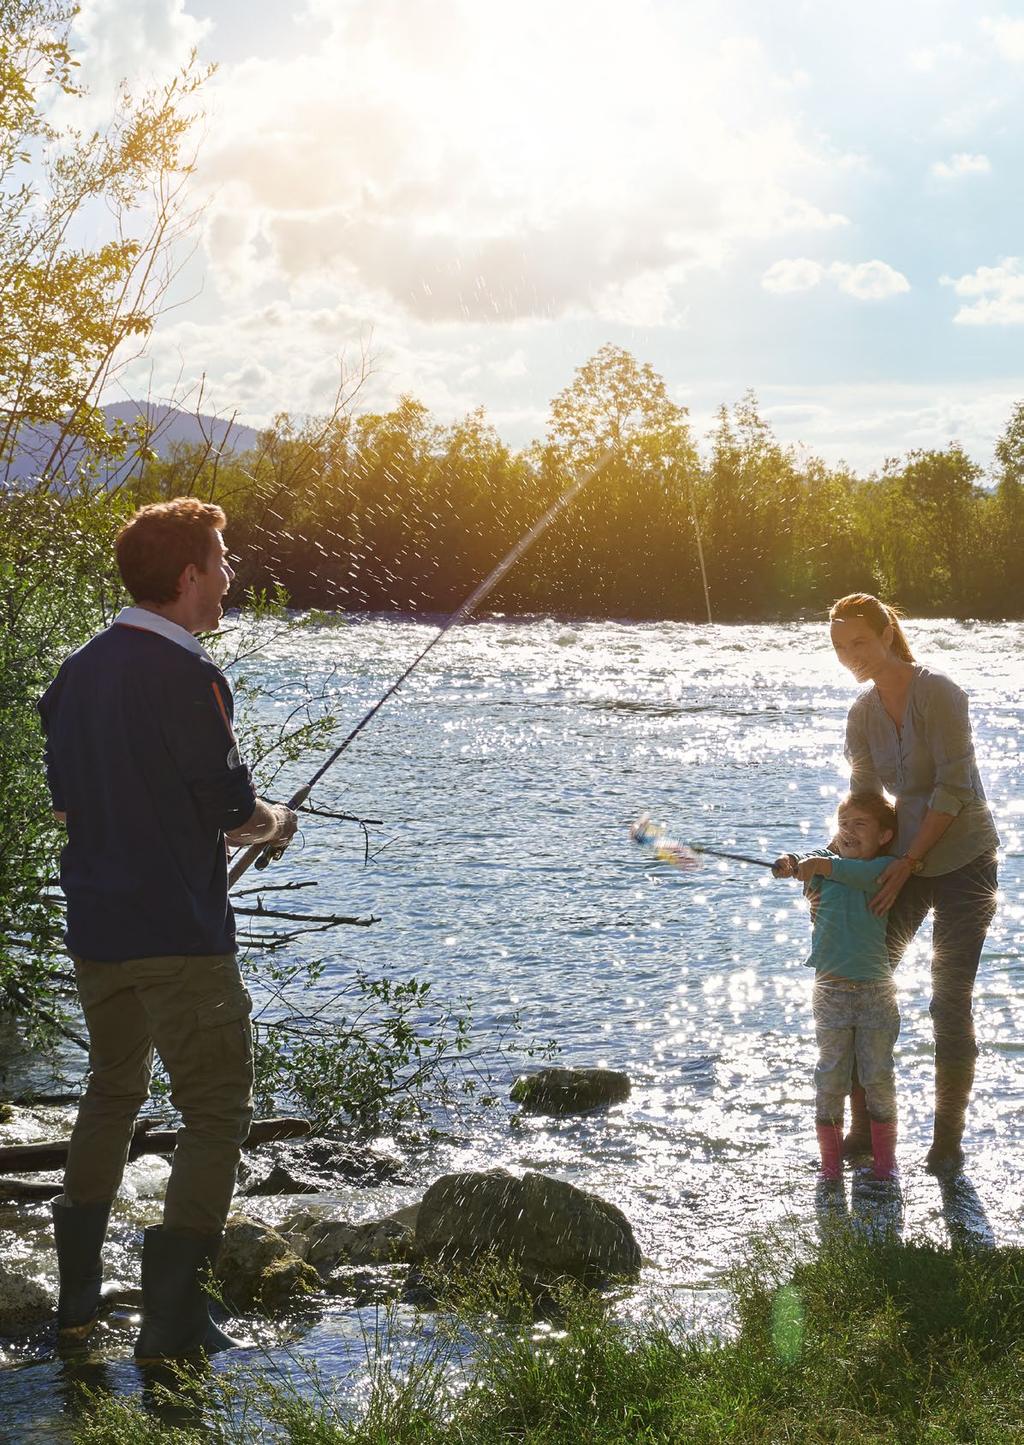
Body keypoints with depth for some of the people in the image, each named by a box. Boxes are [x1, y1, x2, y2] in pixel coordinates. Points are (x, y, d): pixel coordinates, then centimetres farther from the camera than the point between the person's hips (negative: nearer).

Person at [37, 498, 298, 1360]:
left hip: (95, 926, 8)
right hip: (179, 933, -8)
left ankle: (78, 1292, 25)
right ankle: (173, 1316, -5)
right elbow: (231, 807, -14)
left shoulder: (80, 670, 8)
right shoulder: (187, 674, -16)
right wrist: (275, 823, 7)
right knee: (216, 1111, 0)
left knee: (113, 1092, 22)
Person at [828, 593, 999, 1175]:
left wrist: (907, 863, -20)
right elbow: (863, 798, 4)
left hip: (962, 859, -6)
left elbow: (953, 789, -20)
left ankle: (948, 1137, 8)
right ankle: (866, 1128, 14)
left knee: (952, 1002, -6)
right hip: (903, 862, 6)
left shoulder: (938, 692, -17)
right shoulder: (863, 712, 3)